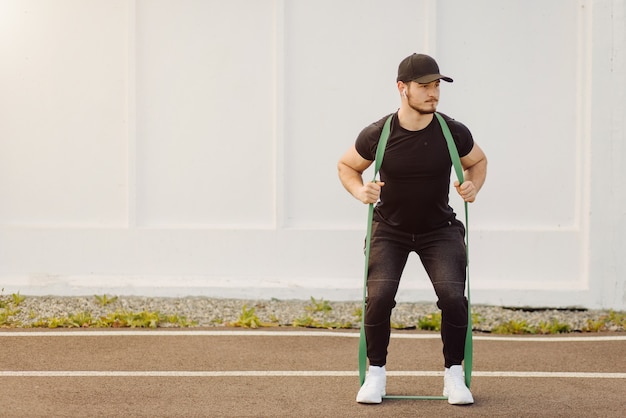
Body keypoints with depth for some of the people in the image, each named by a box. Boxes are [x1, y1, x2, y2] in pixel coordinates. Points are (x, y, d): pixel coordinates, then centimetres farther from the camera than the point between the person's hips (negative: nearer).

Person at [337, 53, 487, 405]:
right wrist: (359, 190, -17)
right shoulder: (377, 135, -15)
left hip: (439, 229, 1)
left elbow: (478, 160, 9)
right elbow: (346, 165, 3)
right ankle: (376, 373, 1)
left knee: (453, 296, -20)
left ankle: (454, 374, -1)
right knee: (379, 297, -20)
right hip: (389, 229, 0)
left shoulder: (453, 133, -12)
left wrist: (474, 186, -12)